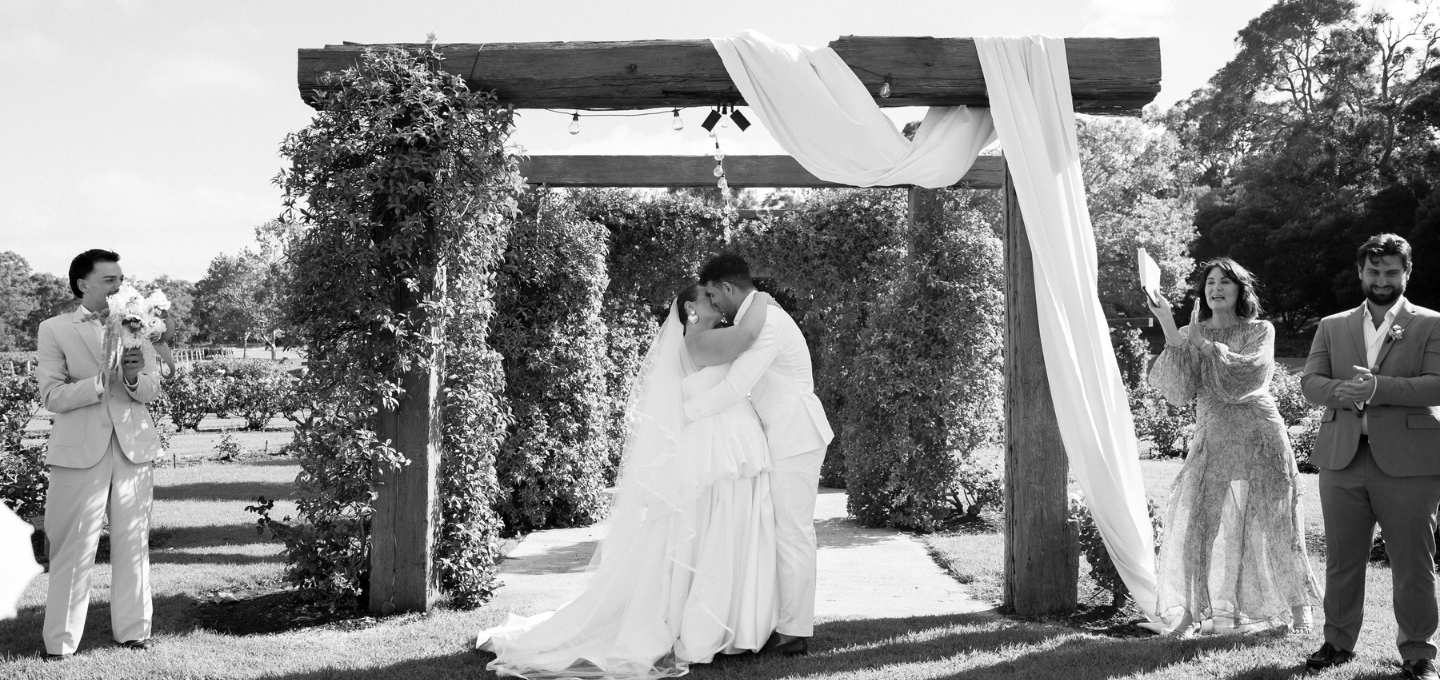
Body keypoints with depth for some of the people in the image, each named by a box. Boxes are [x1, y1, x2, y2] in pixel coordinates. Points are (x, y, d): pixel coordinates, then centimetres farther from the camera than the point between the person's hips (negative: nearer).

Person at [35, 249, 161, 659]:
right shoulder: (54, 330, 3)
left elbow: (153, 391, 9)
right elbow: (52, 396, -6)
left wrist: (135, 379, -14)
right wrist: (106, 379, -19)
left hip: (132, 446, 3)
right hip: (81, 451, -3)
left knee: (133, 544, 7)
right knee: (74, 548, -3)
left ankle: (133, 631, 15)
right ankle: (60, 641, 5)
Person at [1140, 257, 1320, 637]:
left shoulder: (1260, 331, 1)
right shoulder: (1189, 336, 6)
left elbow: (1248, 375, -16)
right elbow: (1178, 392, -7)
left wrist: (1205, 344, -16)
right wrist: (1171, 334, -17)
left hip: (1258, 439, -2)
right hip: (1212, 441, 2)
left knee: (1272, 524, 4)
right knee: (1194, 521, -7)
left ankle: (1299, 610, 21)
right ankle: (1188, 614, -1)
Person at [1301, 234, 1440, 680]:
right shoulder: (1332, 326, 15)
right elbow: (1310, 382, 5)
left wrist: (1378, 387, -21)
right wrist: (1342, 392, -17)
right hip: (1342, 458, 3)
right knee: (1341, 560, 9)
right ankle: (1338, 642, 22)